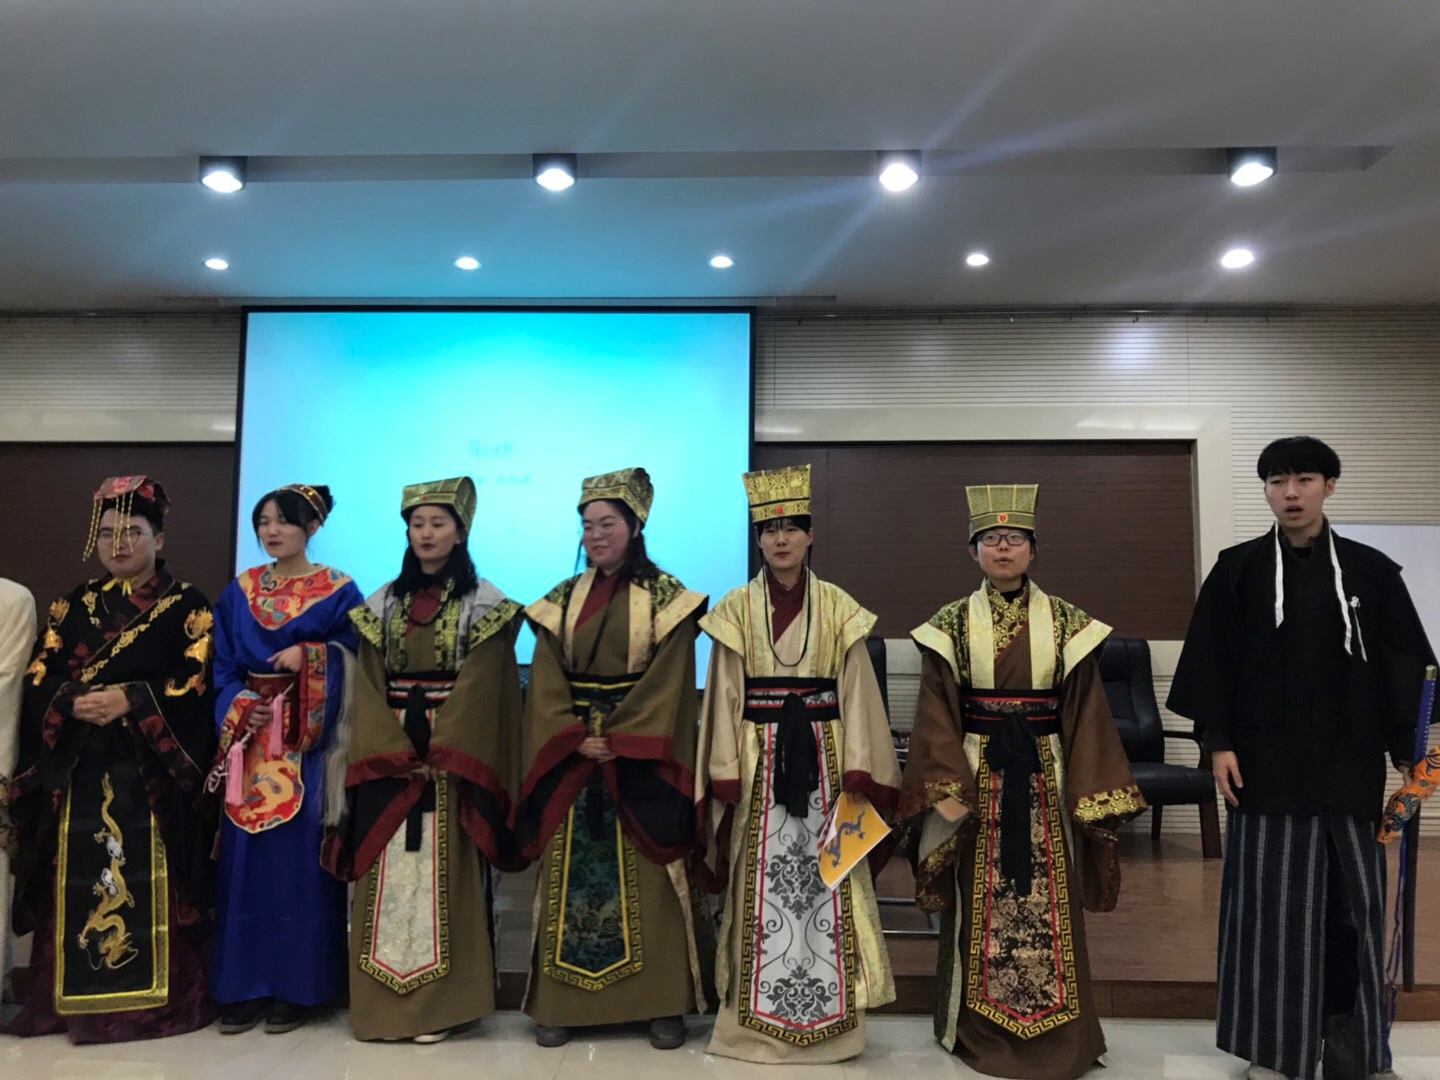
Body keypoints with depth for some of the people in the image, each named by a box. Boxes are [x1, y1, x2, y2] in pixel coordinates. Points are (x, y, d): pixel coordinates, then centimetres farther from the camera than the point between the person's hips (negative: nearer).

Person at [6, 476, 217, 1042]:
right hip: (77, 770, 4)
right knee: (78, 880, 4)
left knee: (150, 883, -2)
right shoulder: (73, 604, 13)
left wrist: (131, 701, -19)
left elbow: (196, 685, -7)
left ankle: (159, 996, 7)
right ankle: (75, 996, 16)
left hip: (153, 771, -3)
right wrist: (74, 702, -13)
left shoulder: (188, 606, 2)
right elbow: (38, 680, 7)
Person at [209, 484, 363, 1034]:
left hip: (306, 746, -3)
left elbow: (352, 659, -3)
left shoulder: (339, 591, 1)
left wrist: (308, 655, -18)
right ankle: (244, 984, 15)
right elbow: (223, 665, 8)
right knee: (246, 858, 5)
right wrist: (239, 705, -9)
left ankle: (297, 986, 10)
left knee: (299, 858, -1)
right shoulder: (238, 593, 11)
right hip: (249, 744, 3)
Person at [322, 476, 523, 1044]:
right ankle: (382, 1001, 13)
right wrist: (394, 751, -9)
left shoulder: (484, 603, 0)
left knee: (443, 874, -2)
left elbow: (480, 688, -8)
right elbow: (368, 685, 4)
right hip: (387, 755, 4)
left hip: (453, 757, -3)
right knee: (387, 876, 5)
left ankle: (442, 1002, 5)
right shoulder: (383, 603, 11)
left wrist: (437, 752, -16)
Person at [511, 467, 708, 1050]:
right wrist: (576, 739, -13)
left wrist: (620, 741, -16)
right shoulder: (561, 600, 8)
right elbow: (546, 683, 2)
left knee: (643, 880, 1)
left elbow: (667, 683, -8)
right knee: (571, 878, 6)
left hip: (640, 759, -3)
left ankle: (663, 1004, 12)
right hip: (571, 755, 3)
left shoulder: (666, 597, -2)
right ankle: (563, 1002, 16)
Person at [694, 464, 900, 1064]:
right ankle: (758, 1018, 18)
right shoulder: (735, 610, 1)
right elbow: (725, 697, 0)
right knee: (763, 886, 5)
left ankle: (827, 1015, 19)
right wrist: (726, 776, -6)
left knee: (824, 882, 5)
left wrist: (857, 773, -7)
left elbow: (854, 693, 0)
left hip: (822, 756, 0)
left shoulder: (839, 609, 2)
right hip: (759, 758, 0)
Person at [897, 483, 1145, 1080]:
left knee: (1050, 901, 7)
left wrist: (1090, 796, -4)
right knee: (978, 903, 8)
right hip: (976, 774, 0)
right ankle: (977, 1029, 24)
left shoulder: (1066, 623, 1)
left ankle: (1053, 1031, 23)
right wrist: (949, 788, -13)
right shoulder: (950, 624, -1)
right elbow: (936, 713, -3)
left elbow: (1086, 712, 1)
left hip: (1044, 776, 1)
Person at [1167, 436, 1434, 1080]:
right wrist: (1217, 742, -7)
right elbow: (1211, 662, -1)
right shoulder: (1237, 570, 1)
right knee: (1272, 901, 4)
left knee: (1352, 901, 8)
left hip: (1350, 762, 1)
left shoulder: (1371, 571, 4)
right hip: (1267, 761, -1)